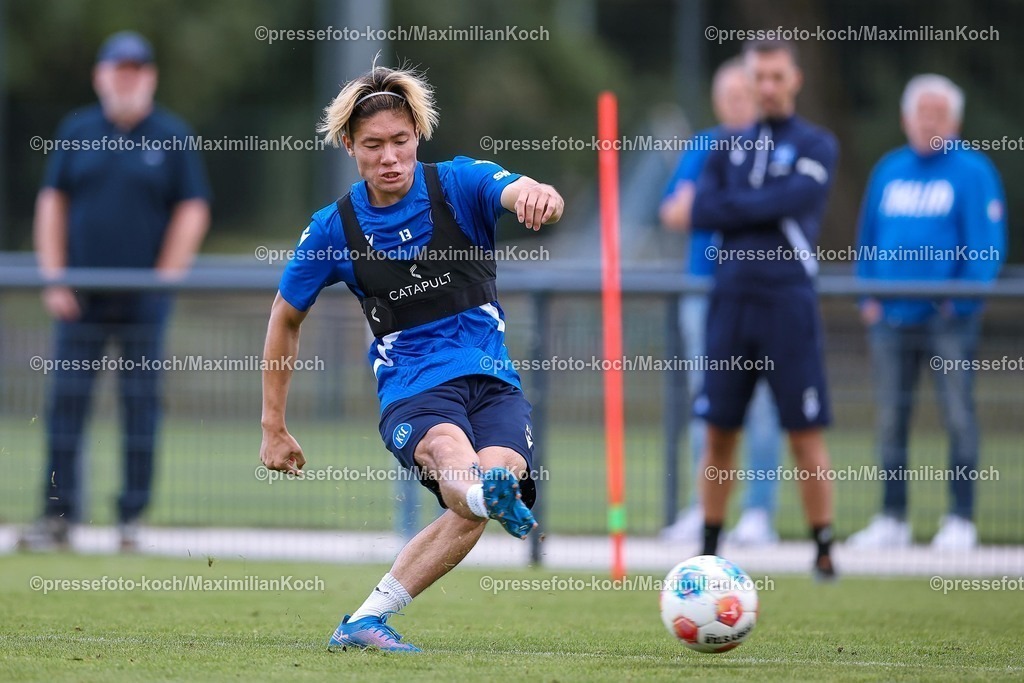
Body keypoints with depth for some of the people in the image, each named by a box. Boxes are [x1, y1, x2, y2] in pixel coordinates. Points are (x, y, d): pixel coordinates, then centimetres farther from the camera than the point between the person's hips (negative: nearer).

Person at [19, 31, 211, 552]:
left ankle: (132, 518, 6)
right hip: (82, 296, 2)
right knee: (66, 401, -3)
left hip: (143, 297, -2)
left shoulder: (172, 136, 3)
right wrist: (54, 279, 1)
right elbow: (52, 202, 10)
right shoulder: (75, 132, 9)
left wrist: (165, 279, -7)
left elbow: (192, 211, 1)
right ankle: (58, 516, -1)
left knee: (140, 403, 0)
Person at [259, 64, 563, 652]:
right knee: (447, 445, -36)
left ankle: (365, 621, -21)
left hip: (493, 382, 0)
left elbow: (521, 194, -22)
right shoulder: (335, 228, 5)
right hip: (412, 389, 0)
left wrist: (538, 196, -49)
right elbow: (286, 320, 18)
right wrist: (274, 428, 18)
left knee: (498, 471, -30)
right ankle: (487, 492, -76)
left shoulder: (459, 184, 1)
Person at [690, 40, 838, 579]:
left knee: (805, 434, -5)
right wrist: (764, 208, -12)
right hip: (731, 301, 3)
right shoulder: (729, 147, 13)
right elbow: (702, 211, 1)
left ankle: (824, 549, 2)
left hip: (788, 302, -3)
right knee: (719, 432, 4)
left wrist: (733, 206, -6)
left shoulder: (816, 145, 2)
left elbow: (794, 199, -14)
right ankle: (709, 548, 13)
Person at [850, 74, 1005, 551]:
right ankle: (892, 519, 12)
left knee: (958, 417, -4)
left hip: (948, 318, -4)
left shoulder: (973, 172, -2)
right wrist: (868, 296, 6)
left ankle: (960, 519, 0)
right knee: (891, 418, 6)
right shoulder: (889, 171, 12)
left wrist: (961, 299, -12)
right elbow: (868, 239, 17)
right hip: (892, 316, 5)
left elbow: (987, 245, -5)